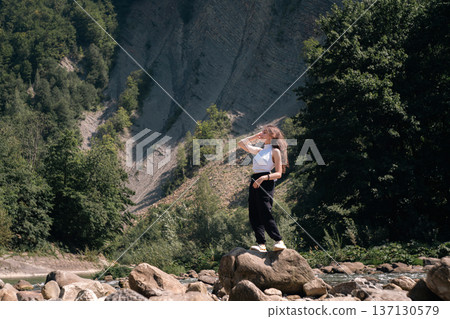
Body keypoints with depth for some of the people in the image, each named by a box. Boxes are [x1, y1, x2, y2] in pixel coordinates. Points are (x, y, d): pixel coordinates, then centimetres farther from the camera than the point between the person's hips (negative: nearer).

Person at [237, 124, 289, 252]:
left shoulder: (275, 151, 0)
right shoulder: (260, 150, 20)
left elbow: (279, 173, -7)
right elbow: (241, 143, 28)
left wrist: (263, 178, -20)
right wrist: (255, 136, 20)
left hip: (266, 183, -8)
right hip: (254, 183, 8)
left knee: (265, 214, -14)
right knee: (253, 215, -1)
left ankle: (279, 241, -8)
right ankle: (261, 244, -1)